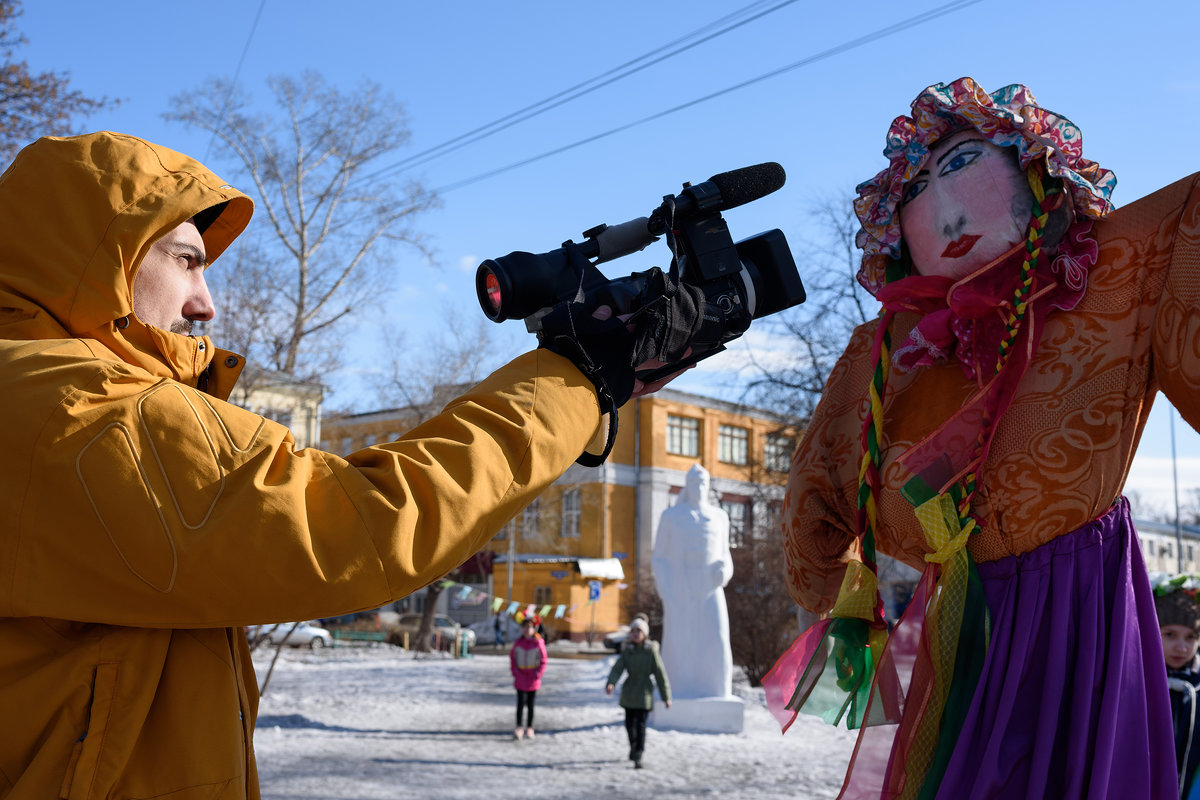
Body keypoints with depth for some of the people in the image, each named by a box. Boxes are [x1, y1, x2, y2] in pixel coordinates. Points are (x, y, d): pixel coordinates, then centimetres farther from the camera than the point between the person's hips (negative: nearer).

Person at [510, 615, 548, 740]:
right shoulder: (518, 642, -2)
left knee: (530, 704, 8)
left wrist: (539, 673, -9)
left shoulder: (539, 643, -8)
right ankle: (519, 728, -1)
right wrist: (515, 671, 0)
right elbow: (512, 656, 11)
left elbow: (543, 660, -1)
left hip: (533, 678, -1)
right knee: (520, 703, -5)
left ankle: (529, 729, 17)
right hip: (521, 677, 1)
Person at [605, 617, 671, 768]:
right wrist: (611, 684, -32)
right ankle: (634, 746, 41)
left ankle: (638, 757, -13)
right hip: (629, 692, 4)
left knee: (640, 724, -13)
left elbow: (660, 674, -6)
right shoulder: (626, 651, -1)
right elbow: (617, 669, -12)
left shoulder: (651, 651, -9)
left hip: (644, 692, -4)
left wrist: (666, 696, -5)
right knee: (629, 723, 16)